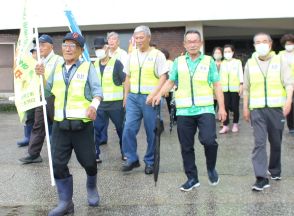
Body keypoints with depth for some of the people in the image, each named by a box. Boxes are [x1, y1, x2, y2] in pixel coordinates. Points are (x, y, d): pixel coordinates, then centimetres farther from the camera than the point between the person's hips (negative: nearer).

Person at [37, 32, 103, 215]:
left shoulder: (87, 67, 2)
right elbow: (47, 91, 18)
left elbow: (97, 90, -9)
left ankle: (92, 188, 36)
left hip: (82, 124, -4)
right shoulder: (57, 69, 15)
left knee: (88, 161, 5)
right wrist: (41, 76, 2)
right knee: (58, 164, 1)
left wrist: (94, 105, -29)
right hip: (60, 125, 4)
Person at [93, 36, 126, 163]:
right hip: (99, 104, 4)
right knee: (96, 129, 1)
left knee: (121, 129, 10)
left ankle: (125, 152, 27)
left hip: (116, 103, -4)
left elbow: (126, 81, -7)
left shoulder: (116, 63, -7)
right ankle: (94, 154, 9)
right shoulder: (95, 65, 9)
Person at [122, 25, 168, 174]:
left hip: (150, 98, -4)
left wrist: (153, 95, -19)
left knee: (151, 132, 4)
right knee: (128, 129, -3)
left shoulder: (157, 55, -3)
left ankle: (150, 162, 18)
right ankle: (132, 159, 12)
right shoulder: (132, 55, 12)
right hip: (133, 97, 4)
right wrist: (126, 96, 13)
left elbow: (163, 78, -9)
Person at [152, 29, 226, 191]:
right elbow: (170, 81, 15)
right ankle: (192, 178, 22)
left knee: (209, 140, -17)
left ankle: (211, 168, 12)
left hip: (205, 109, -2)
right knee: (186, 147, 7)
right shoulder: (178, 62, 10)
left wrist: (222, 107, -1)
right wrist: (160, 94, -3)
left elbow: (217, 85, 5)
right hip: (184, 111, 2)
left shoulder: (209, 61, 6)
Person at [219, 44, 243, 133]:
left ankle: (235, 124, 15)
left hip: (235, 88, -2)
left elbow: (240, 74, 2)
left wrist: (241, 85, -6)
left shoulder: (237, 62, 6)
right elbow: (220, 76, 13)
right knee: (225, 107, -3)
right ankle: (225, 126, 1)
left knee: (235, 107, 1)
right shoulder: (222, 63, 14)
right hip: (225, 88, 2)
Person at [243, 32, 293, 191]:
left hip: (276, 108, 0)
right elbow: (246, 88, 13)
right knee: (259, 142, -8)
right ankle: (261, 178, -8)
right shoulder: (250, 63, 9)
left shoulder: (279, 61, 5)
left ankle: (274, 170, 32)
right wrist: (245, 108, 12)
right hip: (257, 109, 0)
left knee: (276, 142, 10)